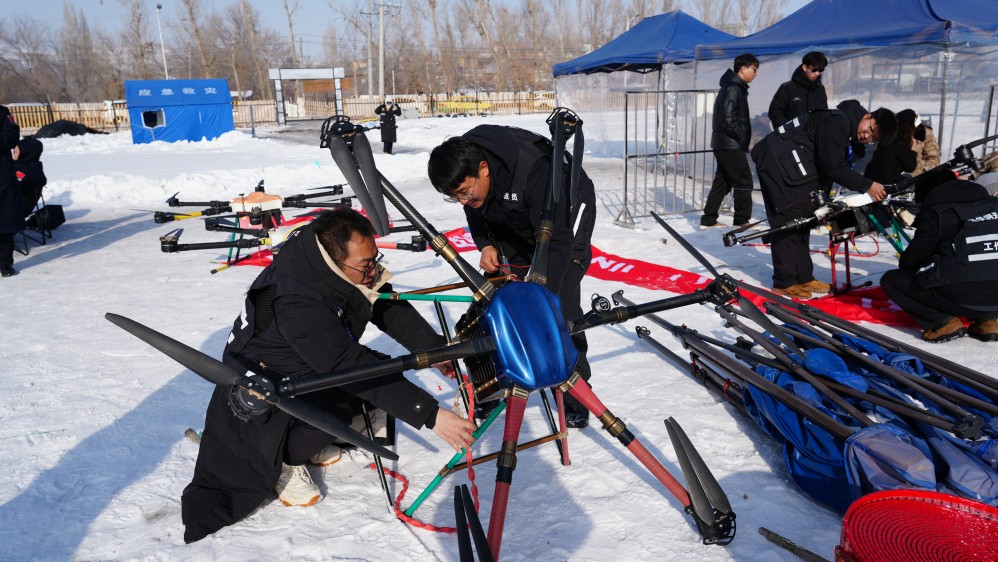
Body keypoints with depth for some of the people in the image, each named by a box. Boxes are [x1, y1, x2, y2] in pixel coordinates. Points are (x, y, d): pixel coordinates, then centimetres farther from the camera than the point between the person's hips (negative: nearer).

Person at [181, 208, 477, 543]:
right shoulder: (296, 304, -38)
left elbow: (392, 310, -6)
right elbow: (351, 366, -42)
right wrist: (430, 415, -42)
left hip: (310, 368, 9)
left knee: (384, 373, -8)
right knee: (334, 407, -35)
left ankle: (308, 440, 10)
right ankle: (286, 460, -3)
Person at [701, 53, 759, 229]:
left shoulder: (736, 88, 18)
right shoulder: (732, 89, -15)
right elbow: (728, 120, -22)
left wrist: (744, 137, 12)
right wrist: (743, 137, -13)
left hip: (725, 145, 10)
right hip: (731, 145, -10)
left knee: (723, 182, 12)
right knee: (743, 182, -5)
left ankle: (709, 219, 16)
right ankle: (742, 221, 2)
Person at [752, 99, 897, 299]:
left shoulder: (850, 136, 15)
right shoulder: (838, 122, -18)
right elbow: (833, 167, -20)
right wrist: (867, 185, -16)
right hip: (778, 160, -11)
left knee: (803, 219, 11)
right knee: (790, 219, -11)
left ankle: (803, 277, 18)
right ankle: (785, 282, -6)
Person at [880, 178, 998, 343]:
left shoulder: (935, 212, 1)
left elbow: (913, 257, 6)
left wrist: (903, 263, 30)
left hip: (962, 298, -6)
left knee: (890, 280, 11)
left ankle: (944, 322, -1)